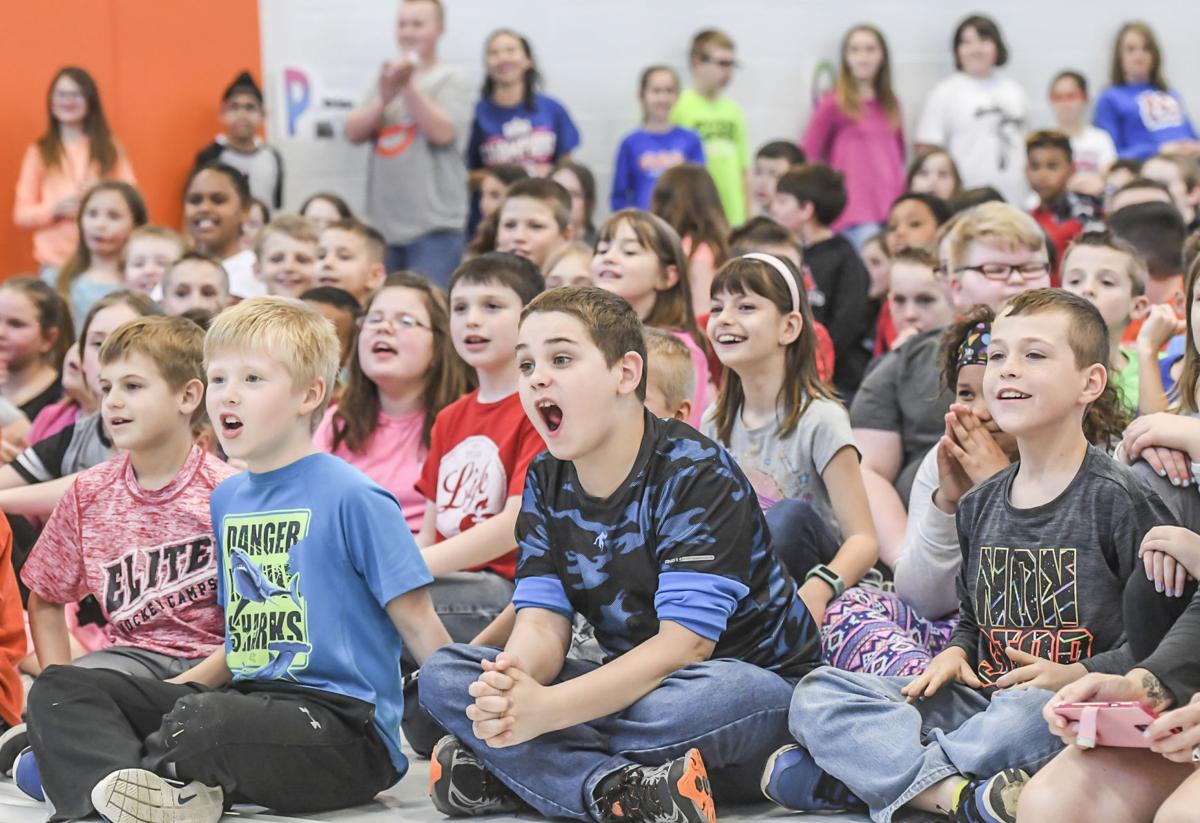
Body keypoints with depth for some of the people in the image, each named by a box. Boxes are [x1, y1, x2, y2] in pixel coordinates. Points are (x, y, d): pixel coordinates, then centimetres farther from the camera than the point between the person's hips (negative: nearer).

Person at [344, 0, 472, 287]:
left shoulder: (451, 81, 1)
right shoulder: (387, 78, 15)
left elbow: (442, 132, -13)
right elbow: (354, 132, 5)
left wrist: (409, 85, -15)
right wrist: (385, 97, -11)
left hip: (434, 224, -5)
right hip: (383, 221, 5)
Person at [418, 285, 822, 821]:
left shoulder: (696, 473, -18)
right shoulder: (546, 482, 3)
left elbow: (684, 642, -27)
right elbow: (541, 620, -6)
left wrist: (546, 708, -37)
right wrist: (512, 685, -33)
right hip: (631, 684, 6)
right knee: (443, 676, -12)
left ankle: (511, 774, -22)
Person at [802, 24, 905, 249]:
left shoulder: (890, 104, 16)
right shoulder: (833, 104, 1)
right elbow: (806, 157, 1)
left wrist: (903, 202, 15)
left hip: (892, 210, 5)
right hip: (855, 212, -5)